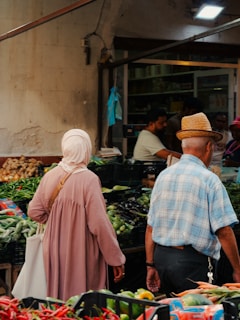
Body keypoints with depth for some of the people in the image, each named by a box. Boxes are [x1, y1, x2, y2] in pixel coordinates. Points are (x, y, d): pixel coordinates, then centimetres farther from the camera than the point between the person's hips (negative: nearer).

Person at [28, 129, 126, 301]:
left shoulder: (50, 176, -4)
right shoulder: (89, 179, -19)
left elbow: (34, 212, 3)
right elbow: (100, 224, -19)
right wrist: (116, 259, -11)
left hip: (54, 251, 5)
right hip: (82, 254, -5)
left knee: (59, 301, 18)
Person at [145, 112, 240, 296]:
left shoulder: (163, 176, 7)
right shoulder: (209, 179, -11)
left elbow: (150, 227, 9)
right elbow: (224, 231, -14)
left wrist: (151, 265, 15)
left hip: (161, 256, 6)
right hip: (193, 263, -6)